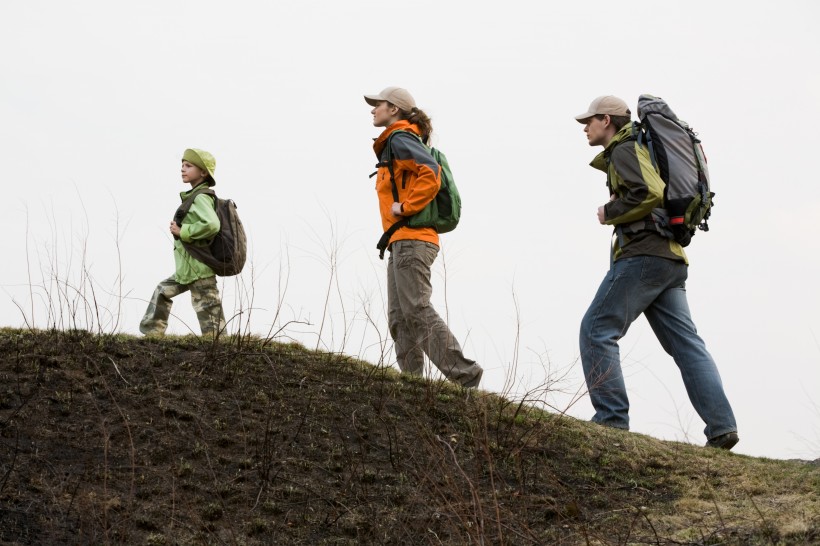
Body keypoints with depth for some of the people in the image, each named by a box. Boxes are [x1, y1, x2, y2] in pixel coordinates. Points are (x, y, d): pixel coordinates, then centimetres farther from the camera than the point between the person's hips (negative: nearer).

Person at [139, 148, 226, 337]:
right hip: (187, 268, 10)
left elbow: (212, 225, -32)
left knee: (209, 317, -8)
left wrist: (182, 231, -20)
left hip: (199, 269, -10)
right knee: (163, 291, 24)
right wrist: (178, 228, 8)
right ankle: (152, 333, 34)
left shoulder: (201, 198, -16)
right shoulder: (193, 196, 13)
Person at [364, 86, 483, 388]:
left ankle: (464, 374, -18)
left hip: (411, 240, -11)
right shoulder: (393, 144, 24)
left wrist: (405, 207, -18)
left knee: (417, 310, -16)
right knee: (399, 319, 5)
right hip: (401, 243, 11)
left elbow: (431, 172, -21)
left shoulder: (400, 139, -7)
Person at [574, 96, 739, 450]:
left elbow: (651, 193, -19)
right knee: (685, 342, 0)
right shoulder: (637, 149, 27)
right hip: (671, 260, 9)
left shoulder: (625, 150, -3)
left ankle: (612, 418, -12)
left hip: (642, 254, -9)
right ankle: (721, 427, -10)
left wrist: (609, 214, -7)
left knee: (597, 331, -6)